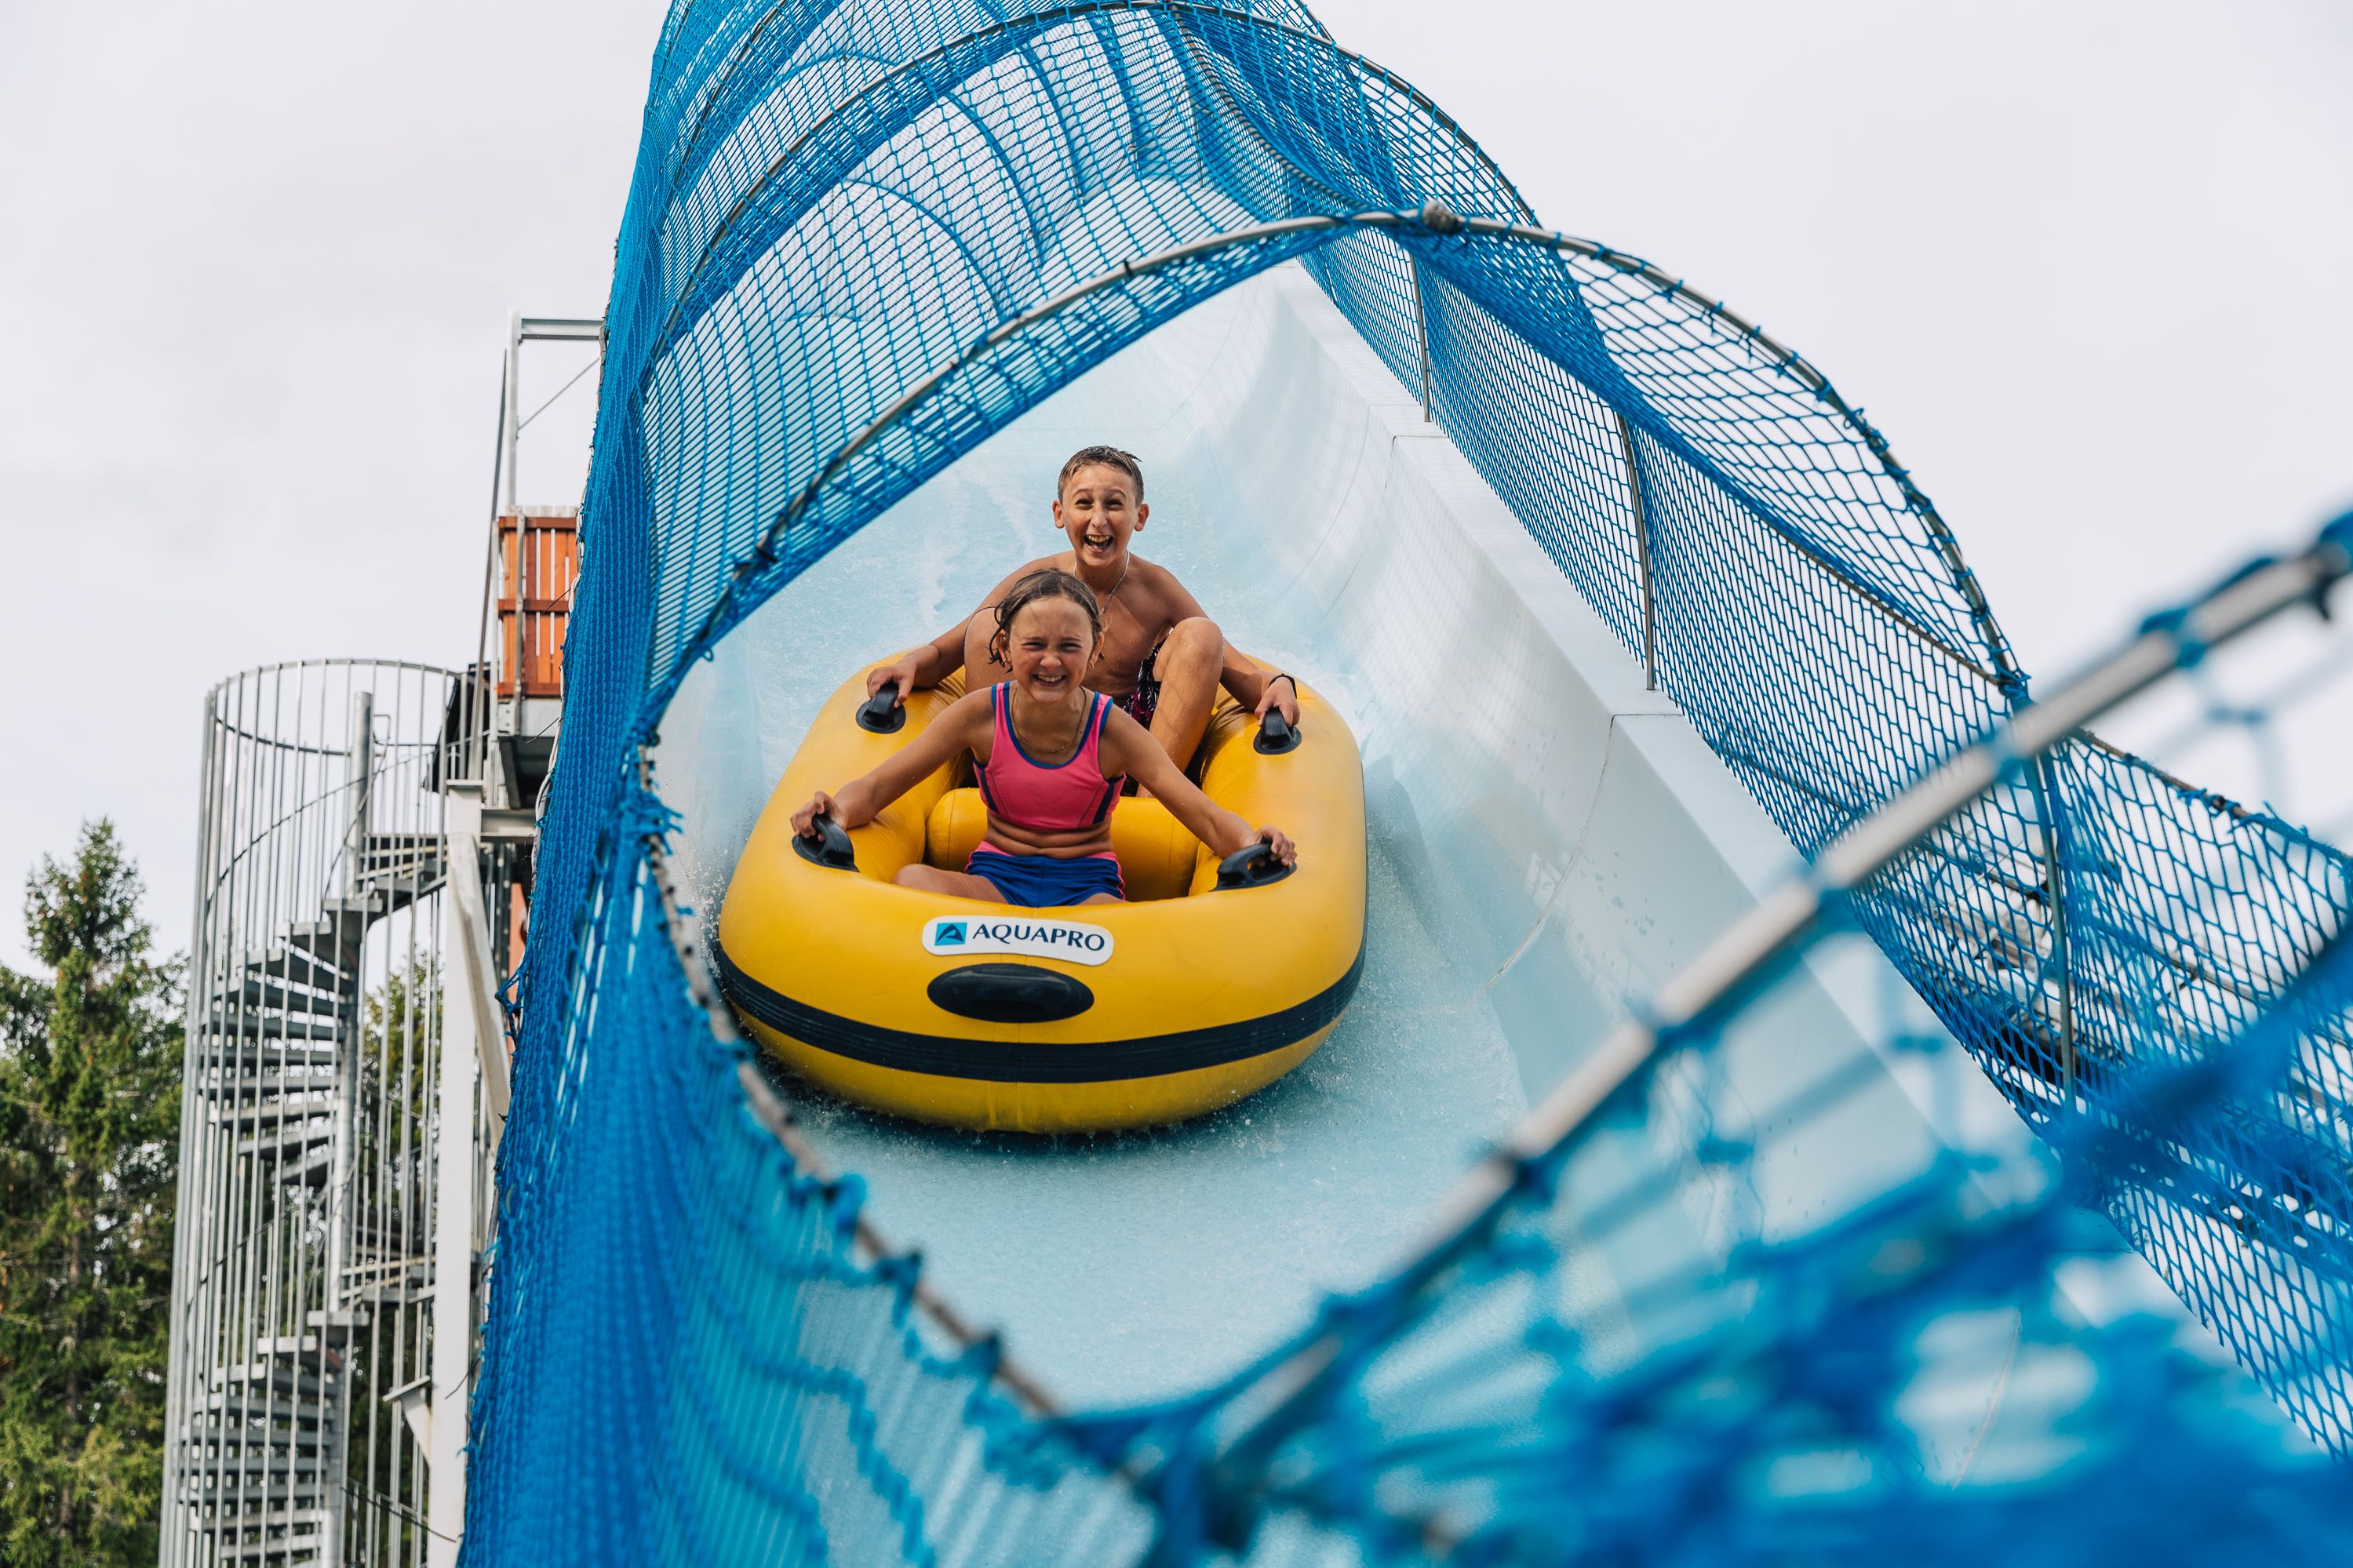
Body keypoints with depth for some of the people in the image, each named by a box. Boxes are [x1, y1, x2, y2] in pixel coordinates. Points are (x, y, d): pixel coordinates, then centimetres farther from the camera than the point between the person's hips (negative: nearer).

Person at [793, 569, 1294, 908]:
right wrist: (837, 811, -30)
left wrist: (1248, 842, -39)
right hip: (997, 878, 1)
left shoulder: (1112, 728, -8)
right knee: (912, 878, -33)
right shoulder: (981, 714, -5)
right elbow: (878, 786, -5)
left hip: (1088, 887, -1)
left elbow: (1204, 815, -14)